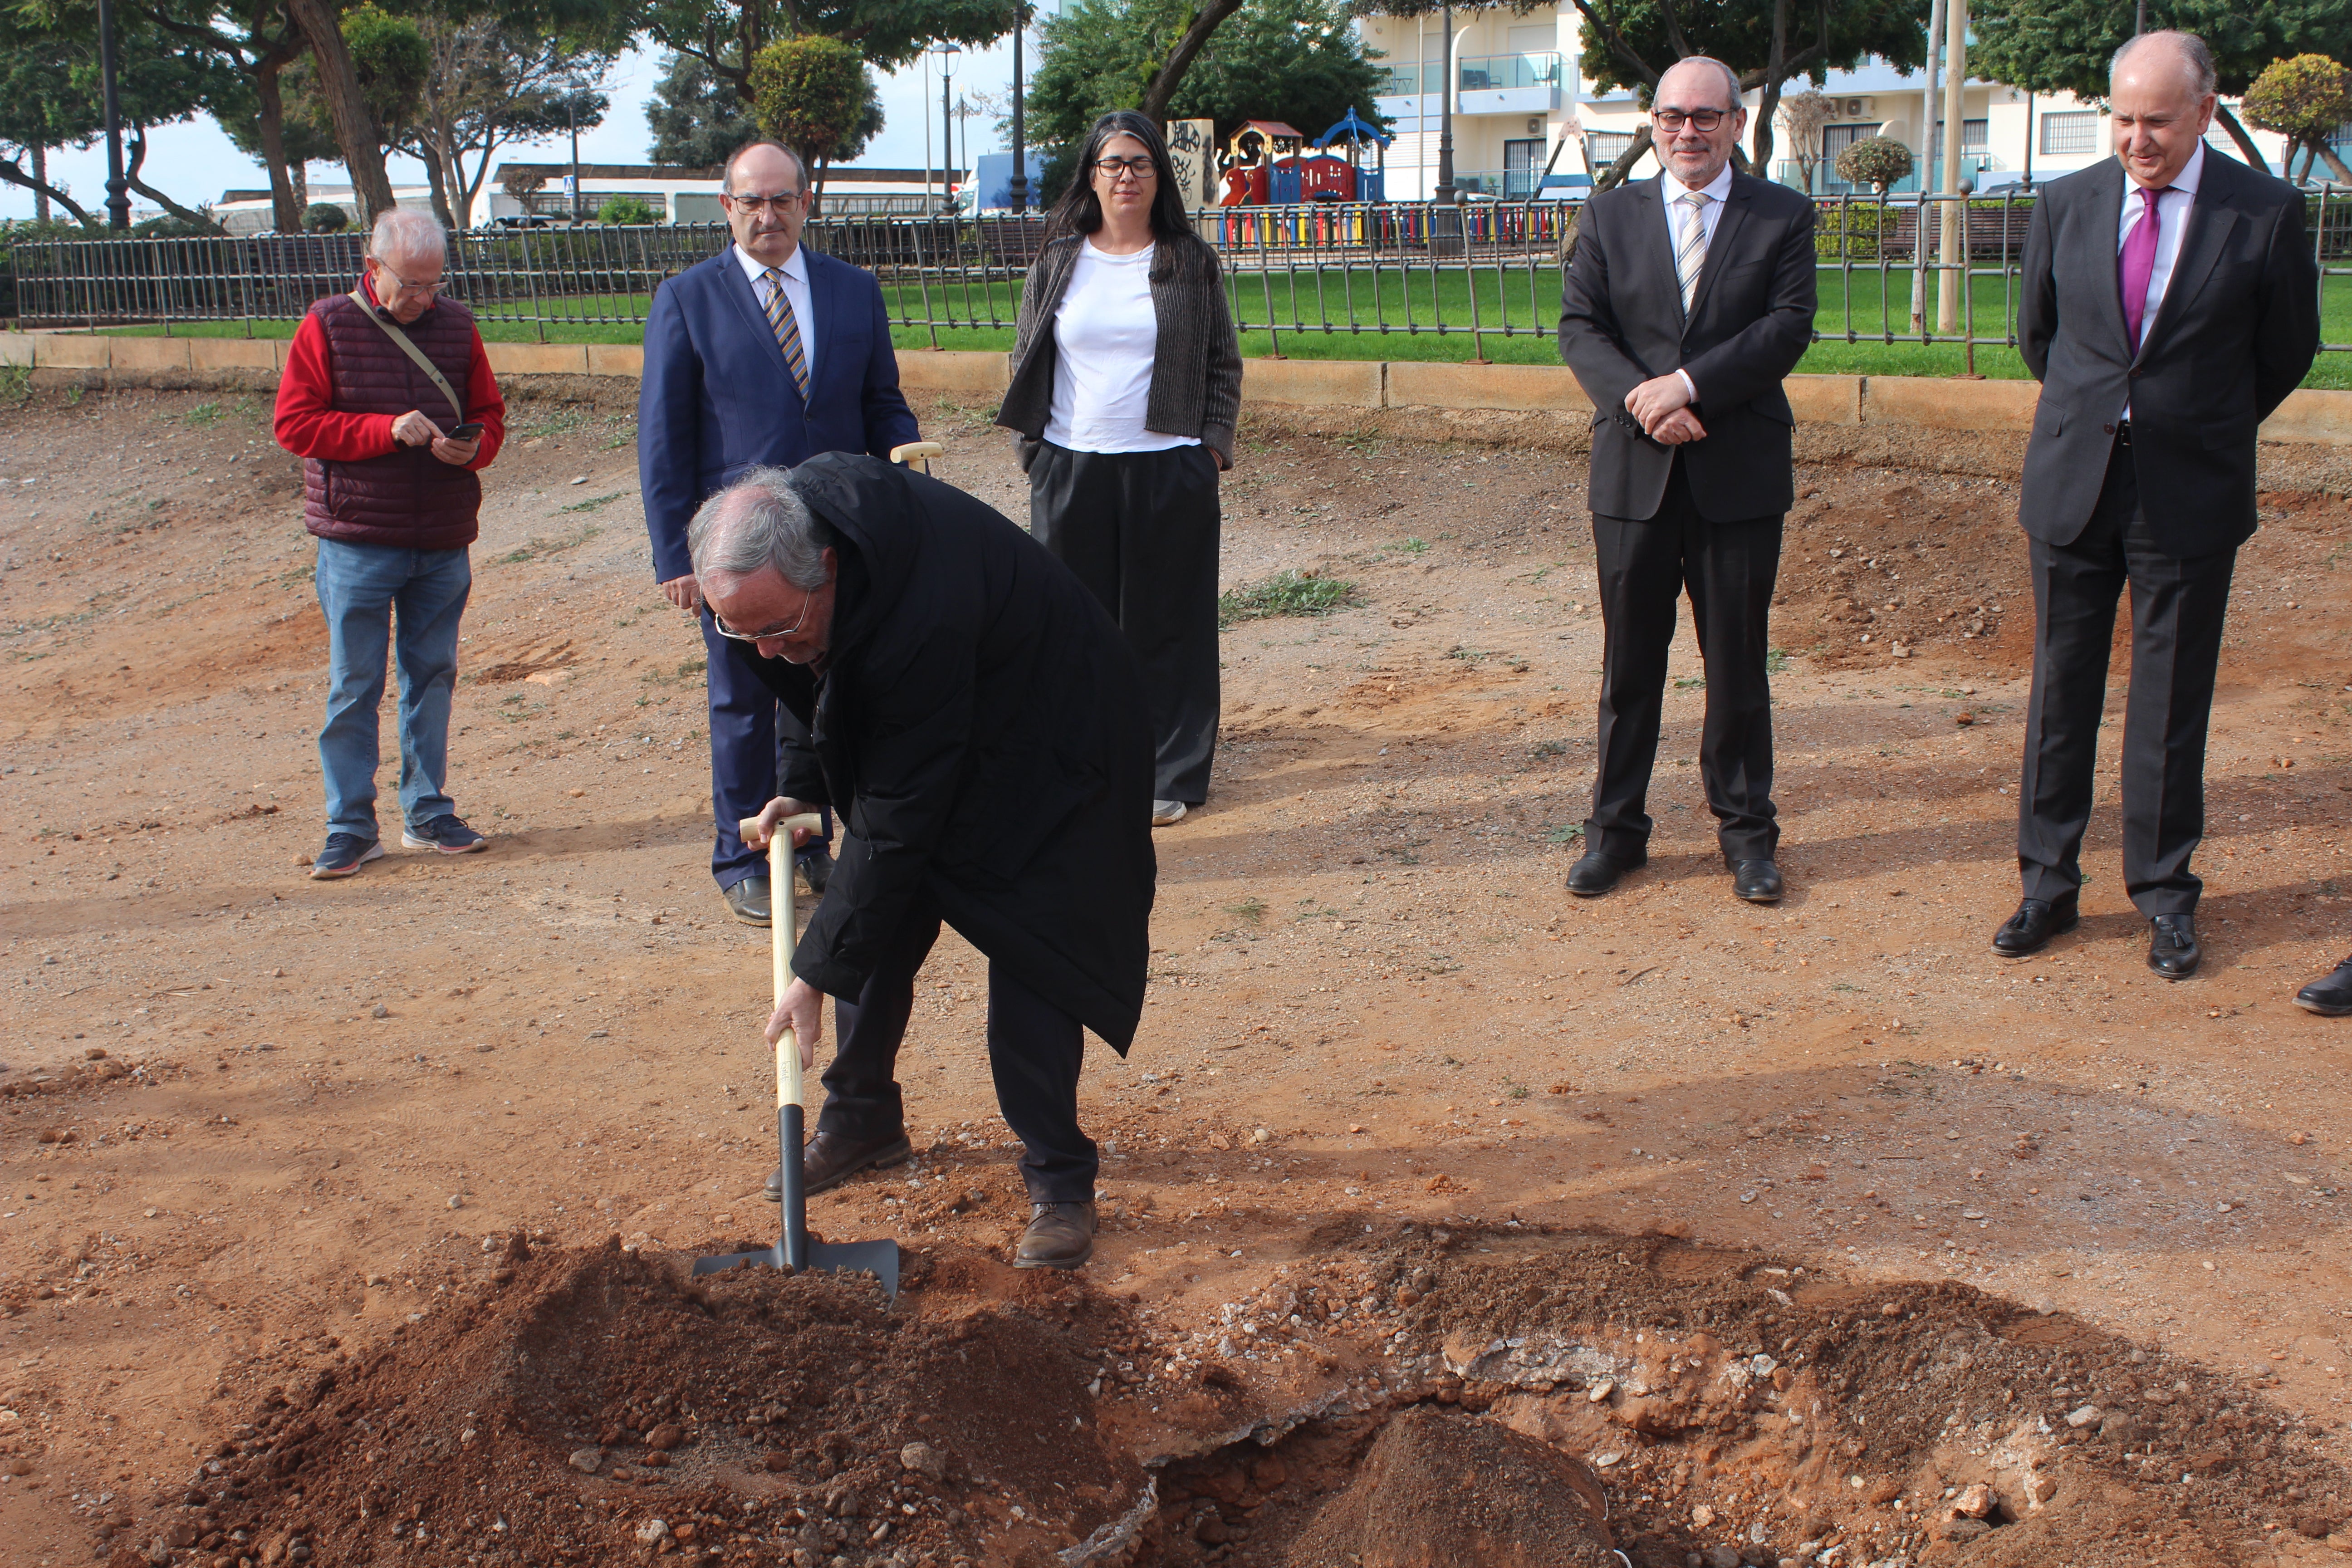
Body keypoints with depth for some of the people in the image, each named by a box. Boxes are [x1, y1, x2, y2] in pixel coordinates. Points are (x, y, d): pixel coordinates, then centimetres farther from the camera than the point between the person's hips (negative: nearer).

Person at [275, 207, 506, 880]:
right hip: (357, 541, -3)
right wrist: (388, 429, -18)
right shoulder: (328, 326, -3)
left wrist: (473, 446, -10)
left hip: (444, 543, 3)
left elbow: (489, 413, 14)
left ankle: (428, 812, 22)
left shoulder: (456, 325, 7)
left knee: (433, 677, 11)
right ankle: (351, 827, 8)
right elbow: (295, 423, -7)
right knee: (353, 687, 0)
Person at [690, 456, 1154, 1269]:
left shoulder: (920, 623, -43)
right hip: (903, 727, 8)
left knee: (1027, 951, -12)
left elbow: (896, 824, -35)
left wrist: (816, 974, -28)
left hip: (1041, 750, -8)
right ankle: (861, 1115, 26)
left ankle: (1059, 1179, 0)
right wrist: (801, 788, 5)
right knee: (876, 923, 7)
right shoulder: (804, 500, -20)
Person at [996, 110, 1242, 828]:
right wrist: (1033, 448, 4)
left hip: (1167, 469, -1)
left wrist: (1213, 445, -2)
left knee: (1165, 625, 3)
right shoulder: (1057, 263, 7)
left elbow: (1223, 364, 9)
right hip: (1071, 467, 1)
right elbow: (1026, 362, 13)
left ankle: (1169, 777, 12)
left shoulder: (1190, 263, 5)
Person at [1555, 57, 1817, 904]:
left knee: (1738, 659, 6)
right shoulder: (1610, 215, 9)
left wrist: (1689, 384, -18)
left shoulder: (1784, 217, 4)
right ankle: (1615, 827, 18)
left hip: (1740, 474, -1)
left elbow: (1790, 325, -8)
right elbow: (1579, 326, 0)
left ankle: (1746, 830, 18)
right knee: (1629, 658, 8)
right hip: (1633, 472, 1)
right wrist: (1641, 401, -16)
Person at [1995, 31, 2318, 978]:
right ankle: (2048, 883, 18)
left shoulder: (2266, 214, -6)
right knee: (2060, 689, 8)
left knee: (2171, 702, 5)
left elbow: (2285, 354, 6)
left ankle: (2163, 894, 18)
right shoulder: (2066, 206, 1)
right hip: (2072, 486, 2)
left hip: (2191, 500, -2)